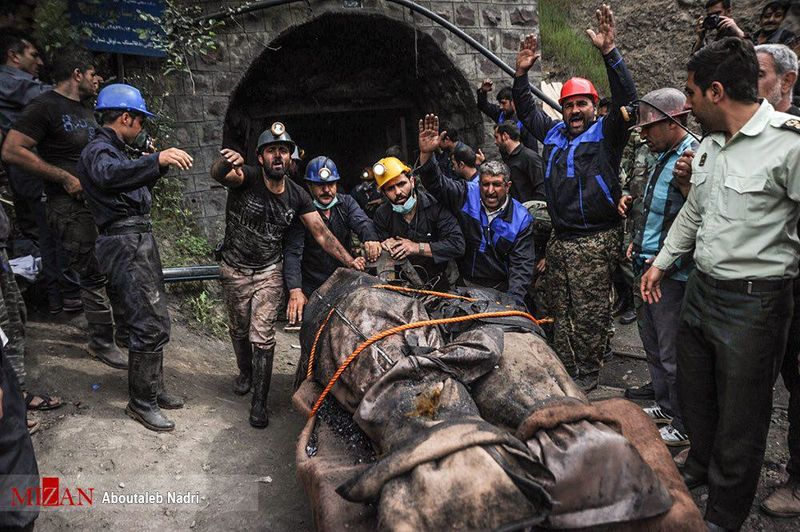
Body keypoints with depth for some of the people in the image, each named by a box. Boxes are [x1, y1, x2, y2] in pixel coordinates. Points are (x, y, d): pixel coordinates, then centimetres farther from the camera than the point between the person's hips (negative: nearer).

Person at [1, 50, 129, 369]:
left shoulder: (85, 111, 19)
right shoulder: (46, 106, -9)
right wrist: (65, 178, -18)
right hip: (71, 208, -9)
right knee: (95, 277, -5)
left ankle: (126, 330, 29)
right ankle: (101, 343, 10)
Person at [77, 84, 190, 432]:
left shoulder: (115, 149, 21)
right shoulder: (98, 150, -11)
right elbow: (109, 175, -35)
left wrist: (158, 166, 18)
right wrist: (156, 160, -49)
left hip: (140, 239, 10)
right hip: (125, 242, -10)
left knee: (155, 319, 15)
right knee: (150, 325, -9)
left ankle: (153, 390, 26)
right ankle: (141, 403, 3)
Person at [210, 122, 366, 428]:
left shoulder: (297, 196, -10)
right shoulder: (247, 177, -19)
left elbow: (321, 233, -12)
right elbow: (218, 175, -41)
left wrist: (348, 260, -25)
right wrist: (225, 163, -67)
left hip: (269, 272, 0)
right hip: (235, 270, 0)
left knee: (262, 337, -4)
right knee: (240, 330, 19)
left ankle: (259, 402, 10)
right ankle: (245, 373, 47)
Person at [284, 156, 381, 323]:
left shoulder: (346, 203, 3)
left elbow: (362, 223, -17)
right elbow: (293, 253, -18)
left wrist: (370, 239, -43)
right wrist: (295, 290, -33)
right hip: (312, 289, -3)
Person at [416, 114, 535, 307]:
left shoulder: (521, 218, -4)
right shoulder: (467, 196, -2)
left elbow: (521, 265, -7)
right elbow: (437, 184, -10)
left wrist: (513, 300, -21)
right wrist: (426, 154, -30)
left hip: (500, 290, 0)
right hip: (462, 284, 0)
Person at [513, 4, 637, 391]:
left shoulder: (606, 133, -2)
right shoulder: (553, 133, 13)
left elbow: (626, 99, -17)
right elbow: (526, 110, 23)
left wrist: (609, 52, -25)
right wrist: (521, 74, 10)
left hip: (595, 242, -6)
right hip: (559, 240, 6)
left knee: (590, 314, 1)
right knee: (560, 311, 12)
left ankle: (587, 375, 15)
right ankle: (565, 373, 25)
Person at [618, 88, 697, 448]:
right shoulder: (663, 156, 12)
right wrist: (638, 242, 13)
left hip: (672, 274, -10)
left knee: (672, 353, 2)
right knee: (652, 343, 20)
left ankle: (684, 427, 19)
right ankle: (665, 407, 37)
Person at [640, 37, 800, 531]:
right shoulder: (709, 145, 7)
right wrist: (662, 262, 22)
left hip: (755, 301, -8)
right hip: (702, 288, 8)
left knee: (740, 417, 8)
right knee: (694, 394, 24)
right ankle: (700, 466, 50)